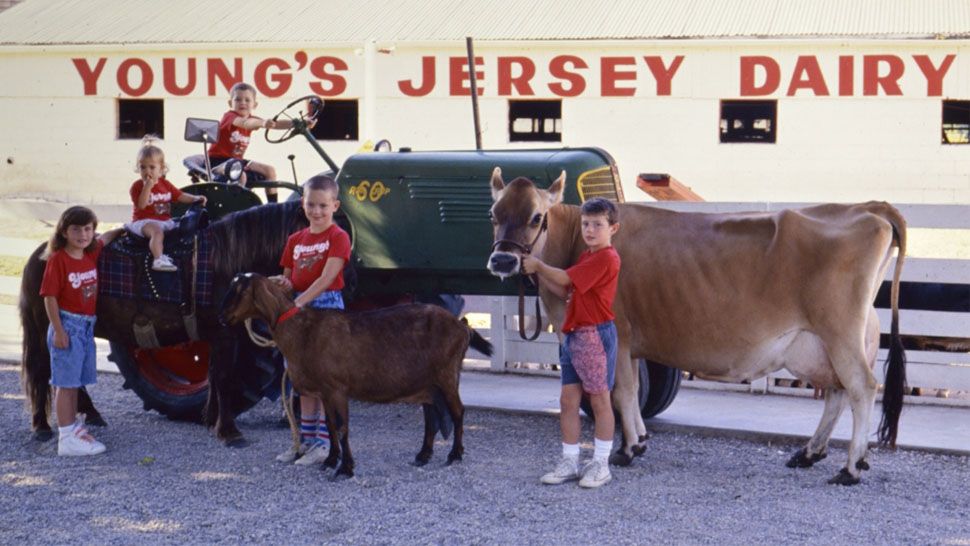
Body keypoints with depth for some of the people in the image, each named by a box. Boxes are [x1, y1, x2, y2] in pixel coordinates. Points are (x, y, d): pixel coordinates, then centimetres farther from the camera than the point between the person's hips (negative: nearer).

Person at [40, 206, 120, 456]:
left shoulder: (91, 255, 6)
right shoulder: (58, 260, -14)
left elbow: (104, 238, 30)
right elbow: (50, 297, -15)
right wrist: (58, 331, -18)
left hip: (87, 325, 7)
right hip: (68, 324, -7)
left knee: (75, 380, 16)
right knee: (66, 382, -4)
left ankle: (74, 428, 26)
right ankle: (67, 439, -2)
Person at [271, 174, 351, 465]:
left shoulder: (338, 237, -6)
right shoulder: (296, 240, 13)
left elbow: (326, 278, -17)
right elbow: (289, 278, 15)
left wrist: (300, 301, -28)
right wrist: (281, 283, -8)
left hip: (327, 307, -6)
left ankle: (323, 442, 0)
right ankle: (306, 439, 18)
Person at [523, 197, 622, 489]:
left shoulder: (606, 258, -13)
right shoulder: (587, 256, 17)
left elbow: (564, 279, -17)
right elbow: (565, 291, 15)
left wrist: (538, 264, -3)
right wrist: (537, 272, 7)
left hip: (596, 335, -9)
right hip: (573, 335, 9)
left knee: (599, 400, 1)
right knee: (568, 400, 8)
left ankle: (601, 464, 10)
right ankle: (569, 463, 15)